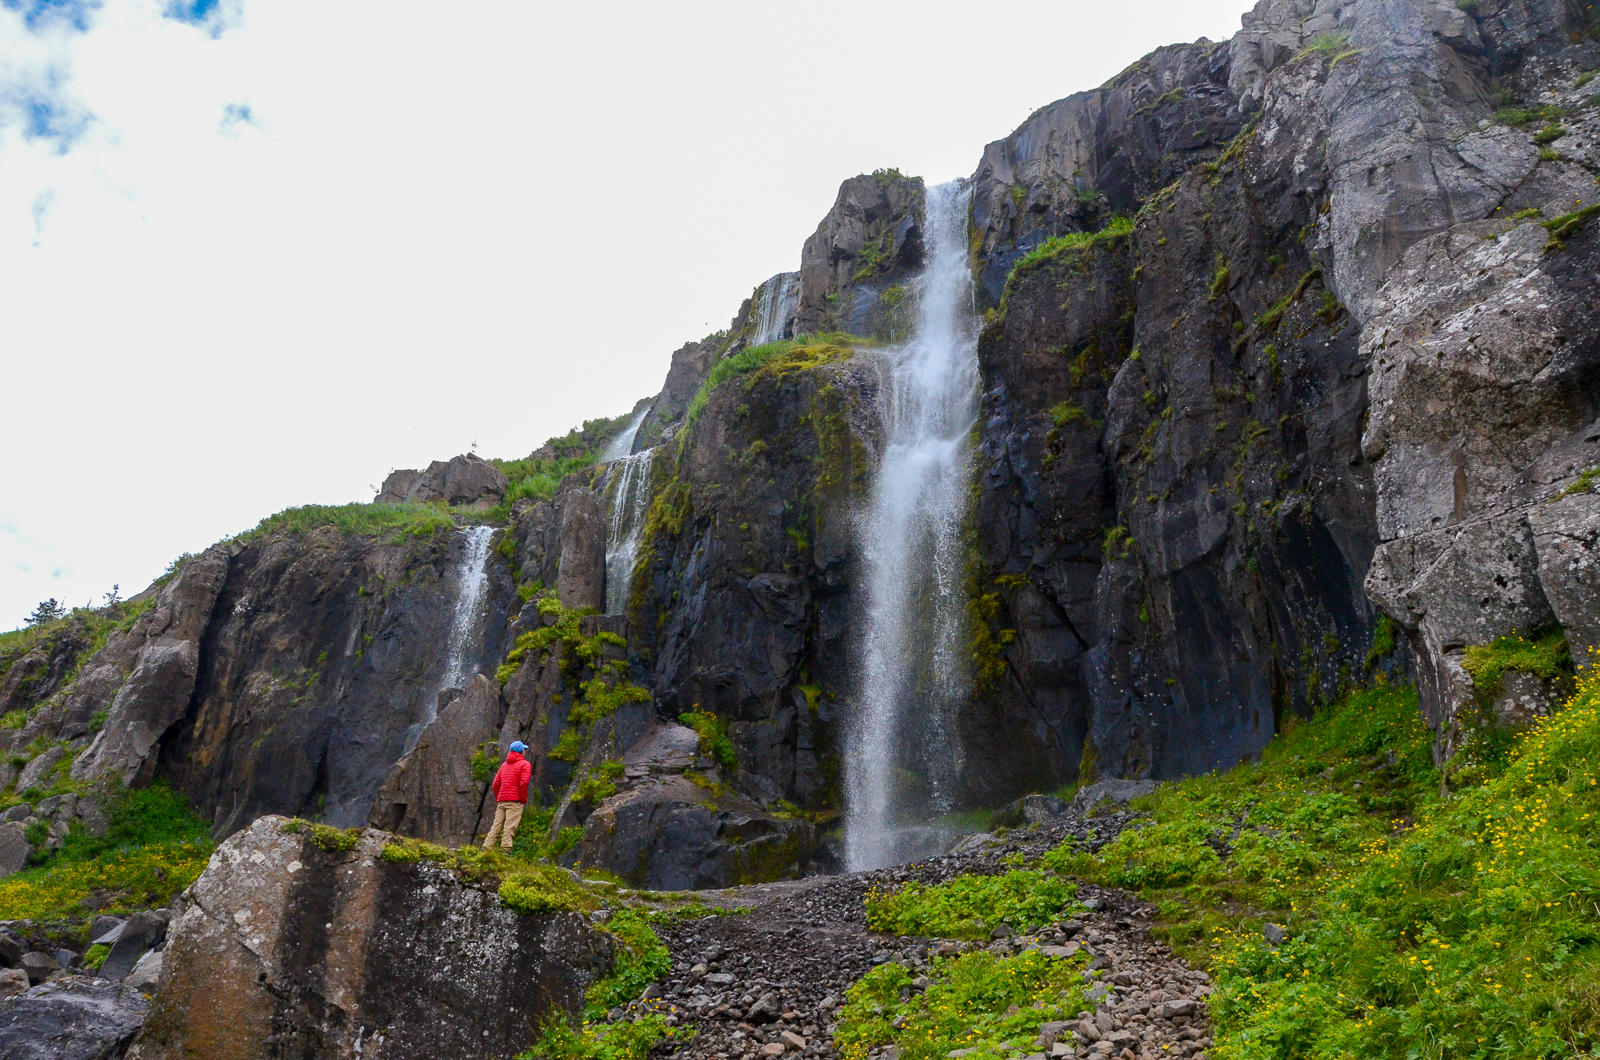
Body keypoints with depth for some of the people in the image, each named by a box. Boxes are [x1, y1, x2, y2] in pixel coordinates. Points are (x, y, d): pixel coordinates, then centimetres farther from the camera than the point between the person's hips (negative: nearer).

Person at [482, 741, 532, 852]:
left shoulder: (504, 765, 20)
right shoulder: (525, 764, 0)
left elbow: (495, 784, 16)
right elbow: (523, 783, -13)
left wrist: (498, 799, 18)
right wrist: (524, 800, -5)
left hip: (501, 801, 6)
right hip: (514, 801, -6)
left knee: (496, 826, 7)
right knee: (510, 827, -9)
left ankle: (486, 848, 2)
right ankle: (505, 849, -17)